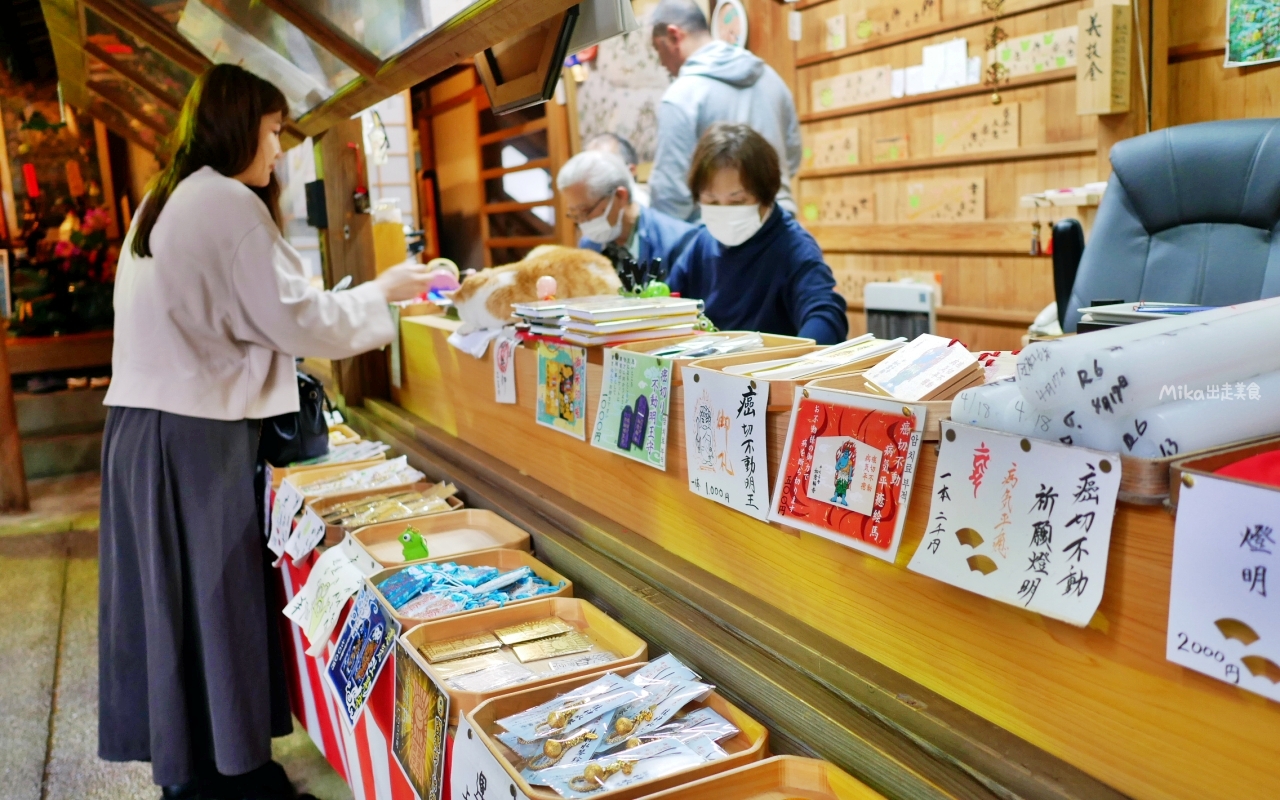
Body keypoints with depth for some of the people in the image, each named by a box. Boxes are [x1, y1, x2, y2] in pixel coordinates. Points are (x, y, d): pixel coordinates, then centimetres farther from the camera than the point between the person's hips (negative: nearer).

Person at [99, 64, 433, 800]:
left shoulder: (166, 202, 16)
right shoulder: (228, 203, -13)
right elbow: (299, 319, -14)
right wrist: (383, 292, -2)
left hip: (148, 423, 9)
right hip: (195, 437, -9)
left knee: (175, 597, 14)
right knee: (214, 602, 0)